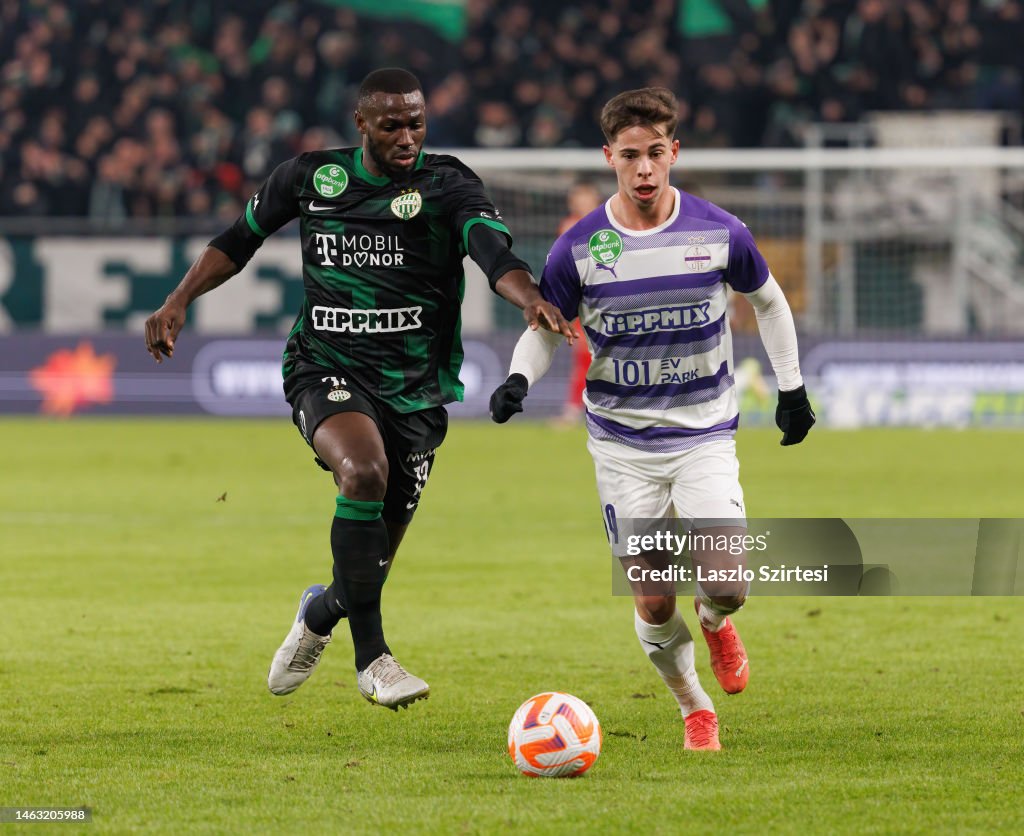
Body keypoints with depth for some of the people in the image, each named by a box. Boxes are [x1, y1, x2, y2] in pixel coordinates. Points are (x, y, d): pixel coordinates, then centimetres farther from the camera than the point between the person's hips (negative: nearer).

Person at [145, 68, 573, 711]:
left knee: (374, 557, 6)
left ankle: (320, 614, 45)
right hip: (326, 371, -1)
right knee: (364, 470, -33)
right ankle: (372, 657, -25)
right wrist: (179, 302, 7)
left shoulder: (447, 185, -4)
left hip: (413, 387, 1)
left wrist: (531, 299, -42)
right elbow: (241, 239, 17)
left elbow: (493, 249, -22)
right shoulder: (311, 176, 3)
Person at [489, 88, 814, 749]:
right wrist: (520, 377, -15)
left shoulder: (719, 233, -6)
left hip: (705, 438, 0)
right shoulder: (580, 248, -8)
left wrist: (791, 386, 14)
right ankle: (696, 710, 25)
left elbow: (768, 299, 12)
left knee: (726, 585, -17)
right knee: (653, 603, -2)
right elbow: (546, 327, 6)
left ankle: (714, 623, 21)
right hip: (623, 446, 0)